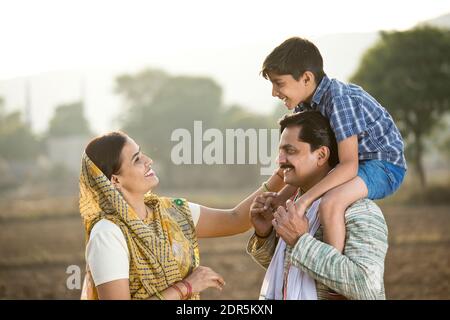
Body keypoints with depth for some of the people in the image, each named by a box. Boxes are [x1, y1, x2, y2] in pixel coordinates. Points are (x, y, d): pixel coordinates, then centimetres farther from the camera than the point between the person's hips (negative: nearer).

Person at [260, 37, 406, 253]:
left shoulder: (339, 101, -27)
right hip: (358, 163, 10)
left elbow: (349, 166, -33)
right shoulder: (304, 105, 0)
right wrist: (279, 200, -6)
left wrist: (304, 201, -36)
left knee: (329, 204, -37)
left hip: (385, 165, -10)